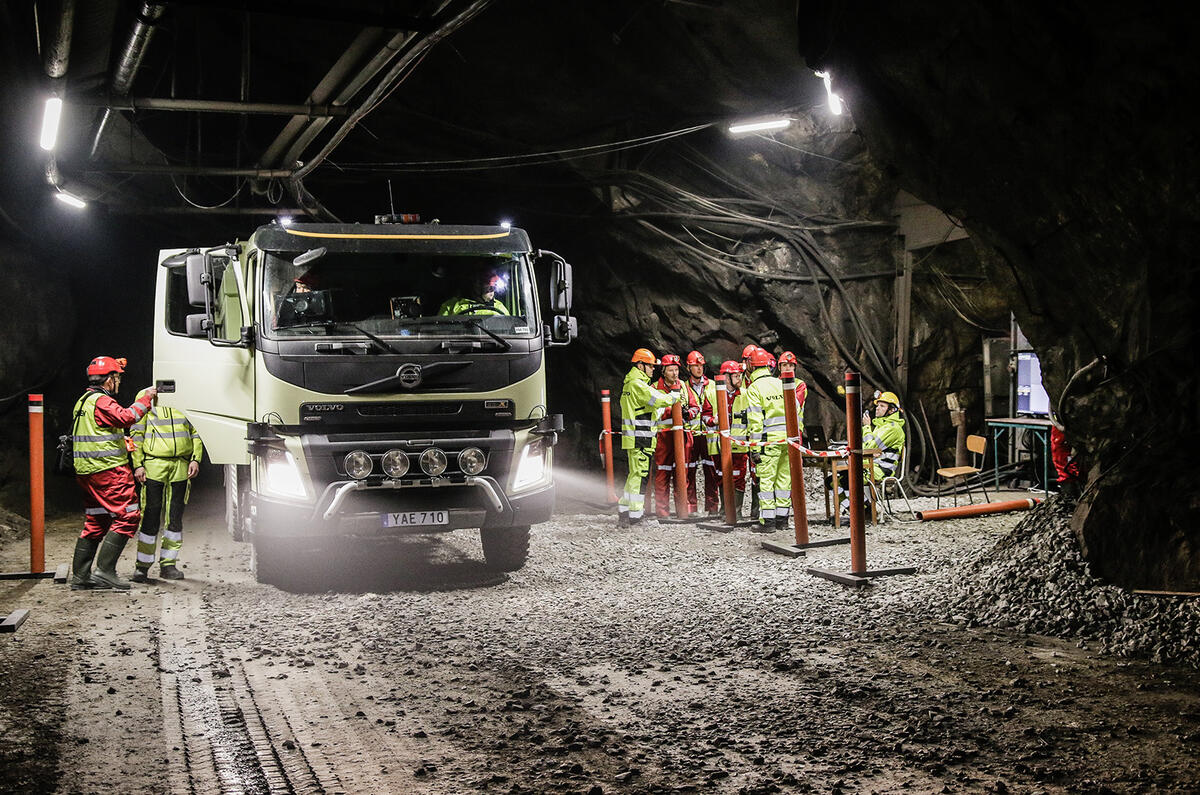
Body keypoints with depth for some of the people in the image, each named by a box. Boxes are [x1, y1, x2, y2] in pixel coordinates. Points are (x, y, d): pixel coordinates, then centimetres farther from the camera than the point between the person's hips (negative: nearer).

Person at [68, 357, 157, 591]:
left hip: (87, 472, 10)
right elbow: (126, 417, -29)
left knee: (95, 523, 13)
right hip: (109, 471, -10)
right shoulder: (101, 401, -13)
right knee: (127, 517, -8)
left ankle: (80, 576, 14)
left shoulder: (82, 402, 20)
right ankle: (105, 570, -12)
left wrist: (121, 442, 26)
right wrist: (146, 398, -18)